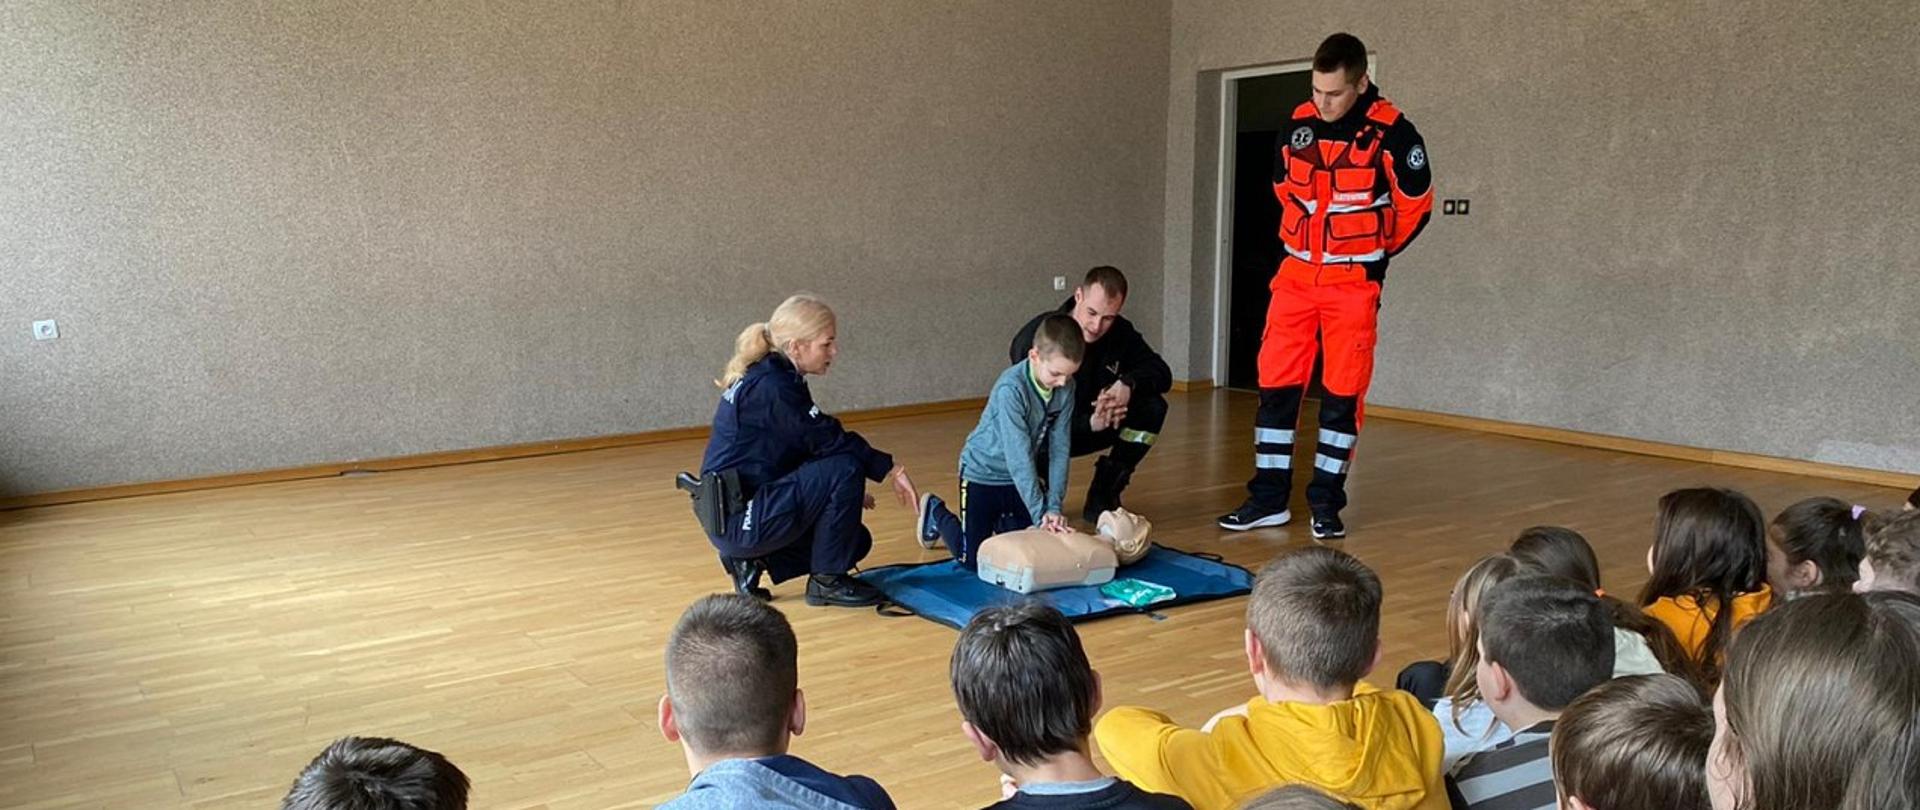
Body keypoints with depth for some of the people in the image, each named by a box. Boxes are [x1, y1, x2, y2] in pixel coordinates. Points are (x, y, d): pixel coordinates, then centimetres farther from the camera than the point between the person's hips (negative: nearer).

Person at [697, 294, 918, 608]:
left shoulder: (767, 377, 11)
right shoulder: (771, 386, -19)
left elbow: (808, 446, 16)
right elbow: (828, 440, -20)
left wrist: (846, 492, 8)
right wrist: (890, 469, -12)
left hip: (735, 516, 10)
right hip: (739, 520, -10)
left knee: (855, 541, 15)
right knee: (845, 470, -19)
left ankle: (751, 561, 12)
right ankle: (827, 581, -6)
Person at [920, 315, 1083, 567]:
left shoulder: (1066, 388, -14)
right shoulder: (1010, 388, -31)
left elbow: (1059, 449, -11)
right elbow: (1019, 456, -31)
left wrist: (1054, 506, -18)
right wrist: (1040, 513, -30)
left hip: (1021, 478, 6)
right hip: (983, 472, -6)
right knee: (973, 558, 0)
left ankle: (995, 519, 35)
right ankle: (935, 512, 26)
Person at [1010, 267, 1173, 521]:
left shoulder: (1120, 333, -9)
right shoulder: (1036, 337, -26)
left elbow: (1162, 373, -6)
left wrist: (1129, 383, -30)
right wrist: (1089, 424, -42)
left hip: (1090, 425, 5)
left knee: (1152, 408, -18)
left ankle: (1103, 497, -6)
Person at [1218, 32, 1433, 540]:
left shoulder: (1390, 133, -11)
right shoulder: (1299, 124, 2)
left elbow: (1416, 205, -1)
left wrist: (1370, 256, 7)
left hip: (1353, 284, -4)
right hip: (1296, 276, 4)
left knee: (1343, 393, 1)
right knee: (1276, 385, 2)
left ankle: (1326, 504, 11)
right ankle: (1269, 499, 12)